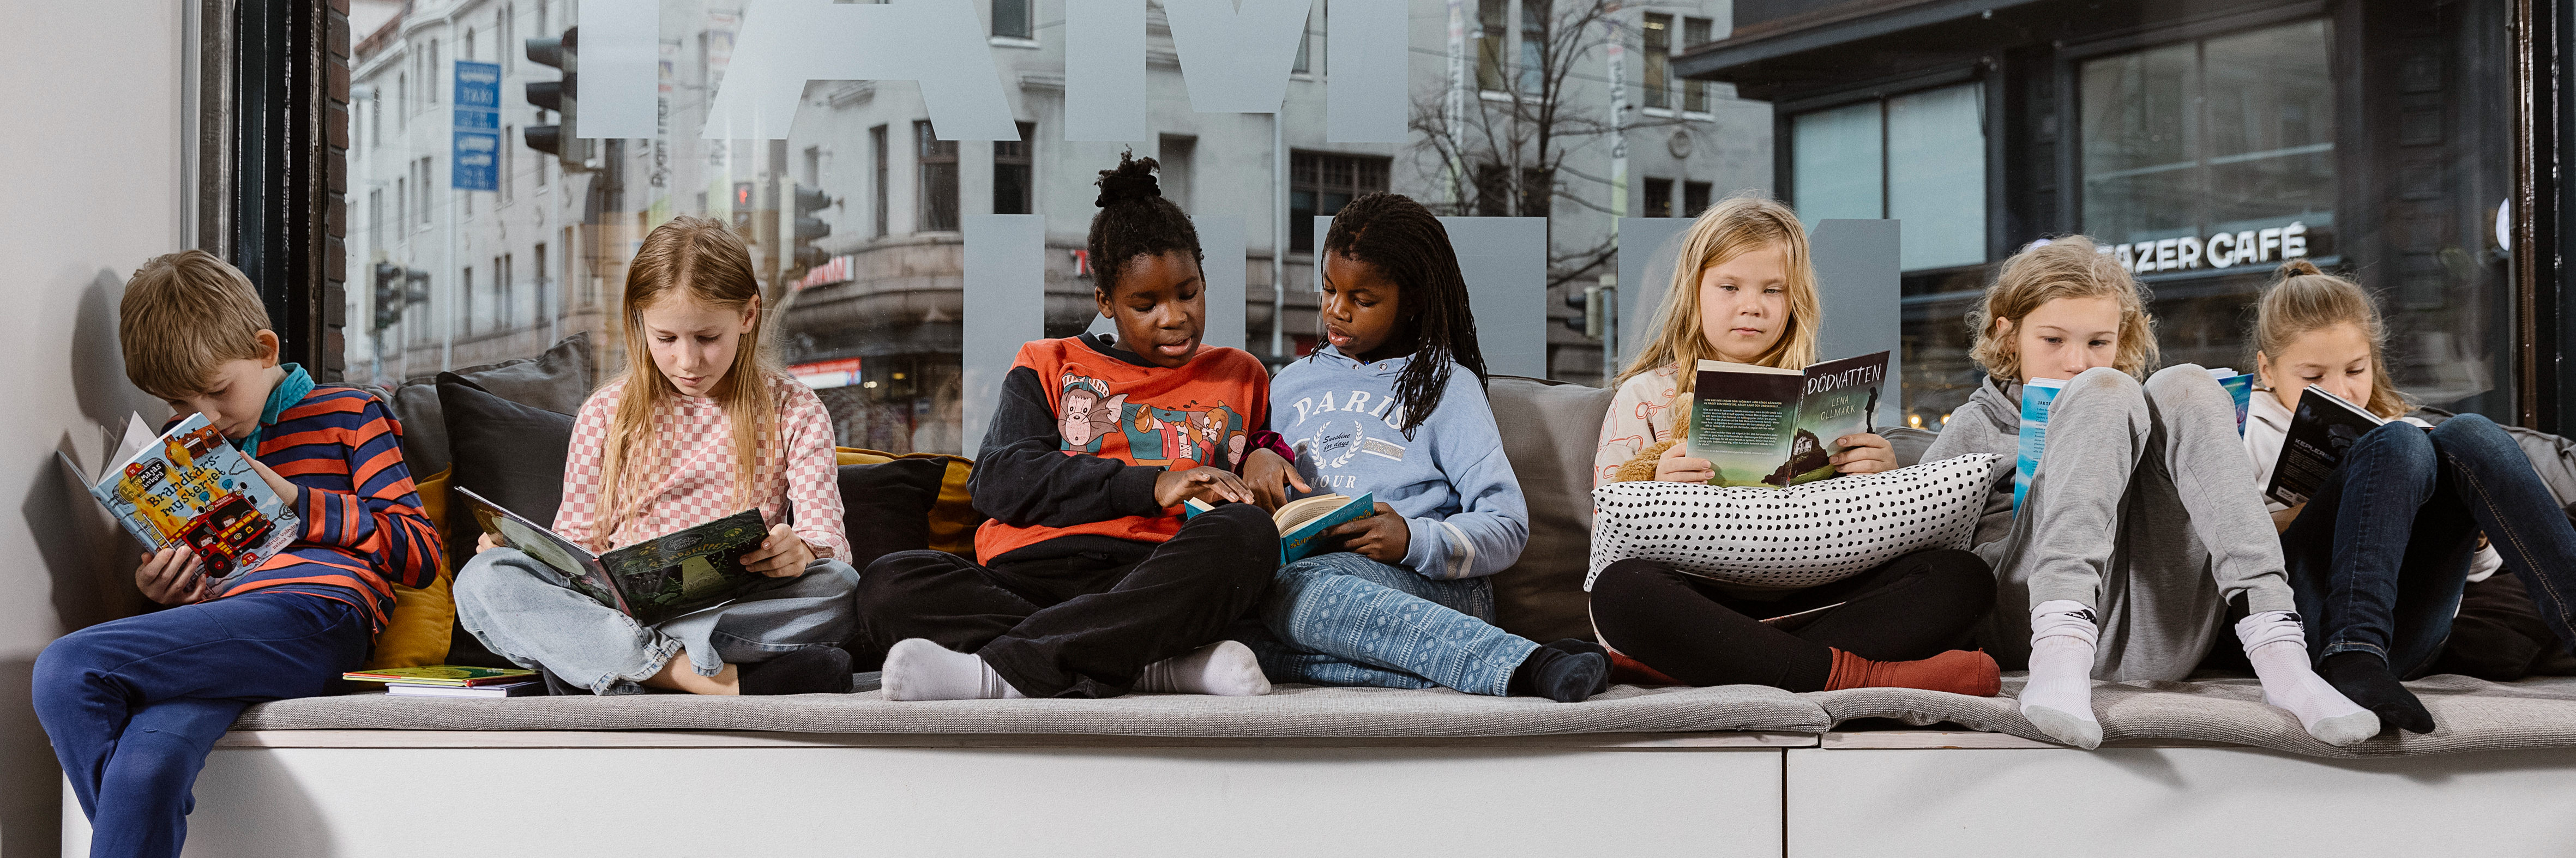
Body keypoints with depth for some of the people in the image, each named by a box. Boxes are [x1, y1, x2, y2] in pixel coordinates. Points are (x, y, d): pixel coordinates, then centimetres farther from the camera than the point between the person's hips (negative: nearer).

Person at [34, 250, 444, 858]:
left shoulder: (345, 414, 14)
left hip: (320, 615, -5)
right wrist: (167, 592, 14)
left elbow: (421, 554, 5)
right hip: (223, 621, 5)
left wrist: (297, 502, -1)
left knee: (65, 669, -25)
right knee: (148, 762, -35)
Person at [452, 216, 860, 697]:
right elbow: (578, 539, 15)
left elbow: (829, 540, 1)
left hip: (738, 610, -1)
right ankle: (718, 681, -43)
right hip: (618, 604, 2)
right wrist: (520, 549, -8)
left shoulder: (793, 412, 9)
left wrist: (800, 552, -24)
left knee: (840, 585, -33)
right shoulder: (605, 414, 14)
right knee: (482, 579, -27)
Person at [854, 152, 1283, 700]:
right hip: (1032, 572, 0)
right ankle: (1166, 663, -37)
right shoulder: (1049, 368, 22)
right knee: (889, 586, -29)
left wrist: (1265, 459, 5)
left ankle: (1000, 671, -39)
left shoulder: (1240, 378, 27)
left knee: (1247, 535, -35)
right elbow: (998, 482, 4)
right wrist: (1149, 486, -7)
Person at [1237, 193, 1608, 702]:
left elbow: (1506, 526, 3)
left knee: (1289, 593, -39)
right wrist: (1255, 460, 2)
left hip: (1433, 586, -4)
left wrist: (1415, 542, -18)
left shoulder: (1446, 386, 14)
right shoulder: (1292, 383, 29)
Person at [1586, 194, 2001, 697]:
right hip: (1700, 594, -3)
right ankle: (1851, 673, -33)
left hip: (1806, 595, 3)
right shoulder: (1646, 396, 12)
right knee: (1620, 589, -37)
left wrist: (1885, 480, -4)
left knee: (1964, 575, -18)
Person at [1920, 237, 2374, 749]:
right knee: (2104, 392, -19)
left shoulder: (2150, 412, 35)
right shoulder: (1976, 428, 26)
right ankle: (2061, 653, -45)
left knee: (2183, 389, -12)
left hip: (2159, 638, 3)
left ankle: (2279, 652, -33)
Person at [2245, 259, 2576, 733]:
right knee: (2401, 444, -26)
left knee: (2470, 436, -15)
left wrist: (2479, 526, 3)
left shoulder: (2398, 426, 29)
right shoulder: (2249, 436, 17)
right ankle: (2351, 656, -45)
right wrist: (2280, 523, -12)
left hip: (2408, 635, 4)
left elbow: (2477, 567, 25)